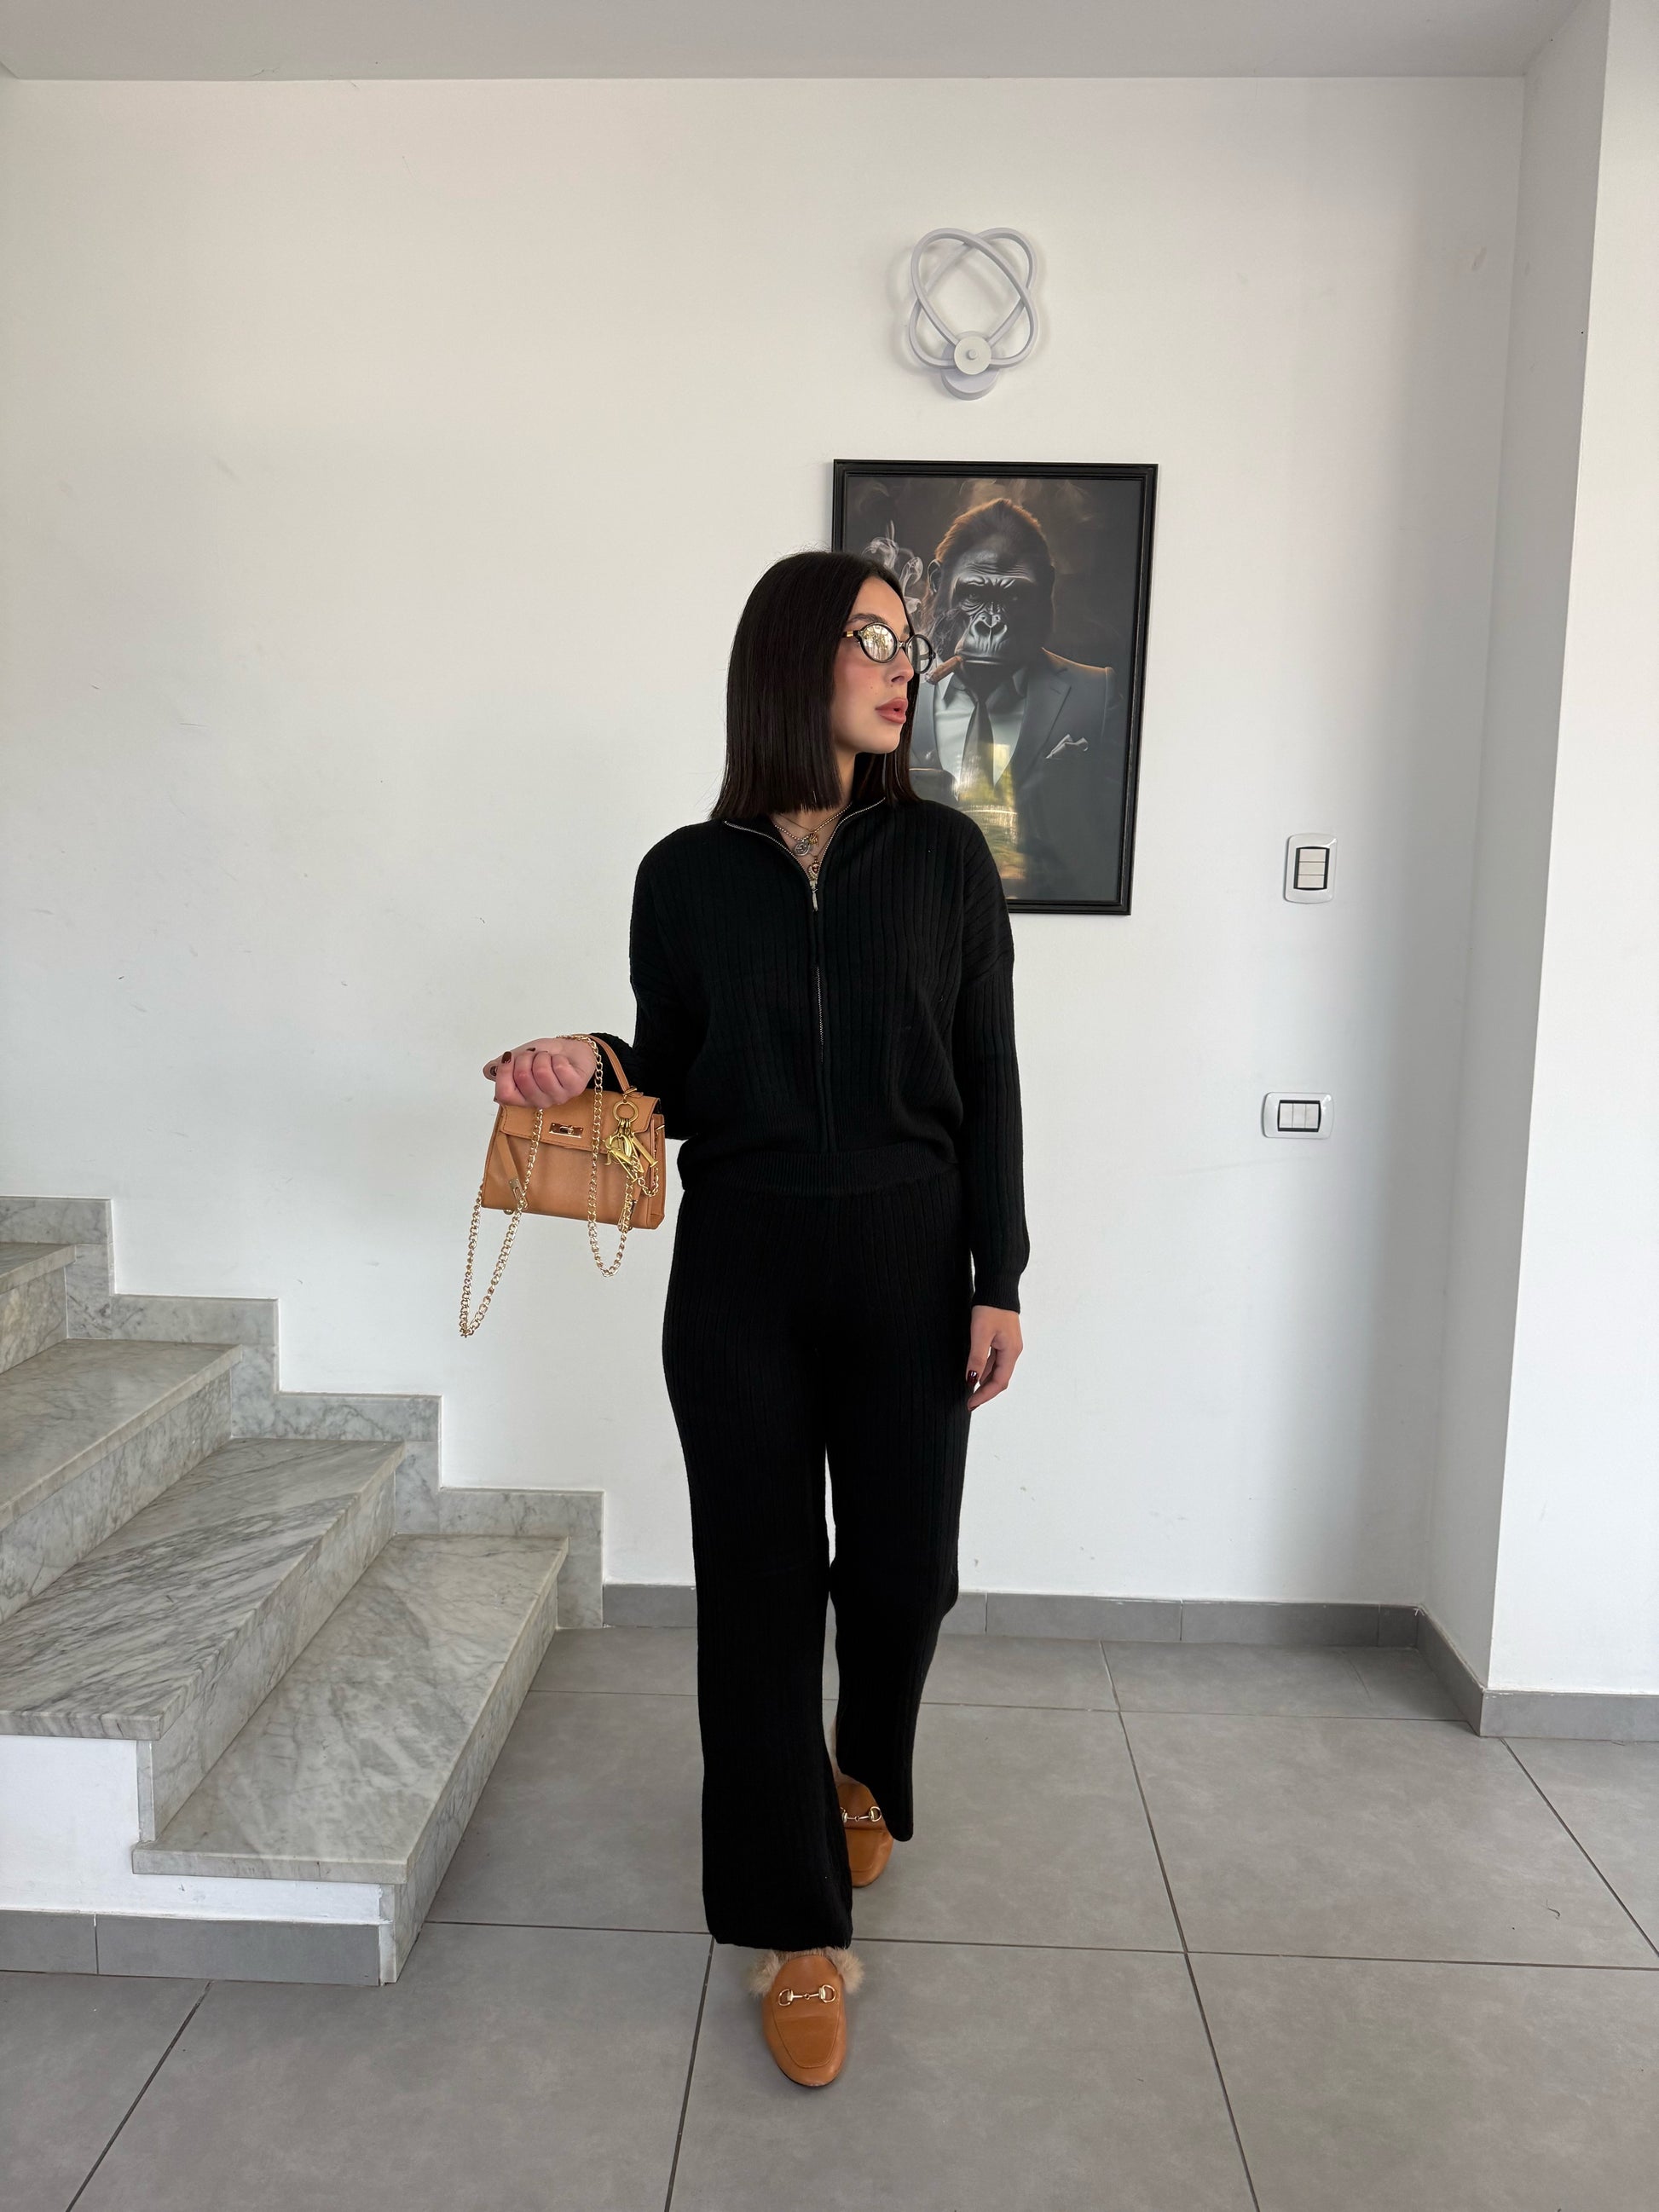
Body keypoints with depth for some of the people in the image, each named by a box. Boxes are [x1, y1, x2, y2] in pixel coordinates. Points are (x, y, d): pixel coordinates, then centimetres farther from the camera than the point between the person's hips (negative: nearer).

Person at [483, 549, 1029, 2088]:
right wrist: (582, 1072, -13)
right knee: (759, 1586, 5)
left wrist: (998, 1279, -3)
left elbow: (987, 1083, 0)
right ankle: (798, 1928, 23)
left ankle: (865, 1773, 45)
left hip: (908, 1262, 1)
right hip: (739, 1269, 0)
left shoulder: (942, 856, 1)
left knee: (903, 1568, 10)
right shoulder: (689, 874, 1)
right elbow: (673, 1079, 8)